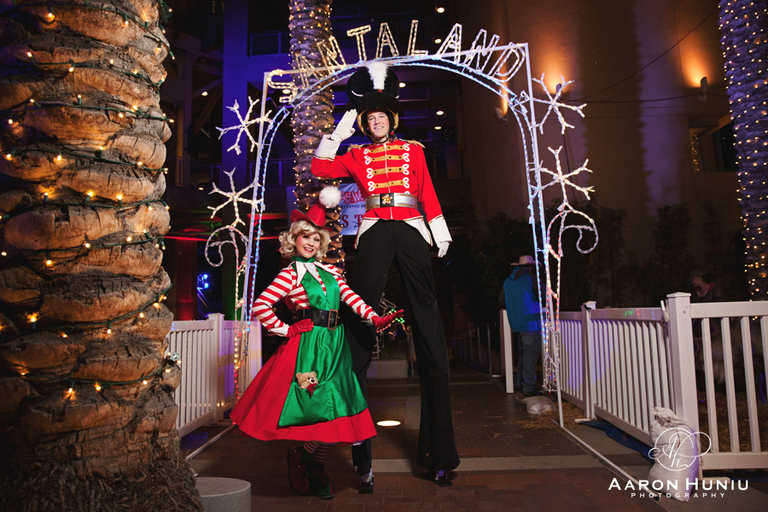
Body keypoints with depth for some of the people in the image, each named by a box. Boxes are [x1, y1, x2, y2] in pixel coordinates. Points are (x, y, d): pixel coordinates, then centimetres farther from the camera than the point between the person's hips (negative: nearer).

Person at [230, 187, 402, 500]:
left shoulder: (329, 270, 13)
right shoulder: (289, 275, -3)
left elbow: (350, 297, 4)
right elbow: (260, 306, -10)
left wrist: (374, 318, -9)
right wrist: (285, 331, -8)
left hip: (334, 344, 6)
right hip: (309, 345, -6)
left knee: (334, 409, 8)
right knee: (323, 407, -9)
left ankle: (316, 470, 26)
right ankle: (301, 456, 19)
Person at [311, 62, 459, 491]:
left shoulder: (413, 150, 20)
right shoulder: (356, 156, 21)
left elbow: (428, 193, 12)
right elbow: (320, 169, 11)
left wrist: (440, 233, 3)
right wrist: (338, 134, 15)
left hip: (411, 230, 1)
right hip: (375, 231, 0)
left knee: (427, 318, -1)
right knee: (362, 312, -9)